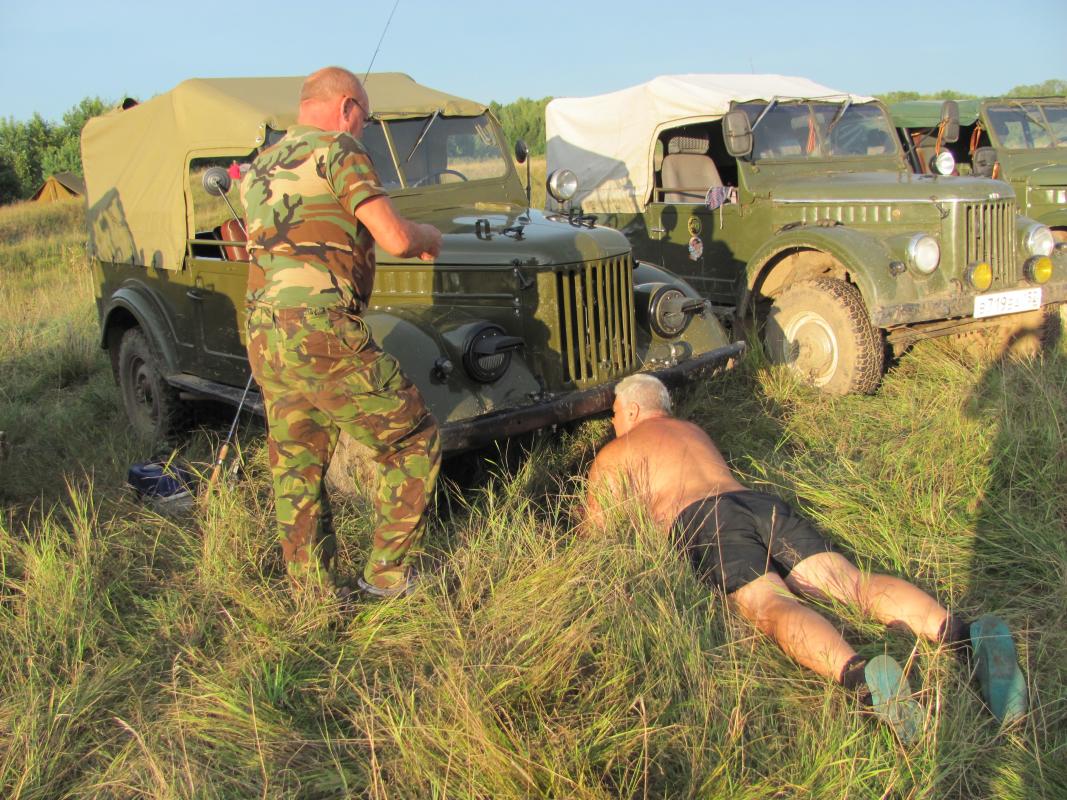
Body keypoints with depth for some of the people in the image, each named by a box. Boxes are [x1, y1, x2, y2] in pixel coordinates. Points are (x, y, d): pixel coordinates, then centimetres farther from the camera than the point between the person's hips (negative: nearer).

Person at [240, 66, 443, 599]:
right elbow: (396, 239, -12)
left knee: (296, 467, 15)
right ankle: (389, 574, 10)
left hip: (263, 335, 9)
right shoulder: (338, 151, -3)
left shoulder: (259, 168, 21)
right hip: (323, 335, -8)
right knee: (411, 443, 5)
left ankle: (312, 594, 24)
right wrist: (429, 236, 10)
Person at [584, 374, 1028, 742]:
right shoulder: (693, 429, 40)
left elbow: (597, 532, 20)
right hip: (763, 503, 6)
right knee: (853, 581, -14)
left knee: (772, 604, -29)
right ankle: (967, 637, -39)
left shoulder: (614, 453, 21)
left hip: (703, 522, -5)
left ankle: (861, 676, -60)